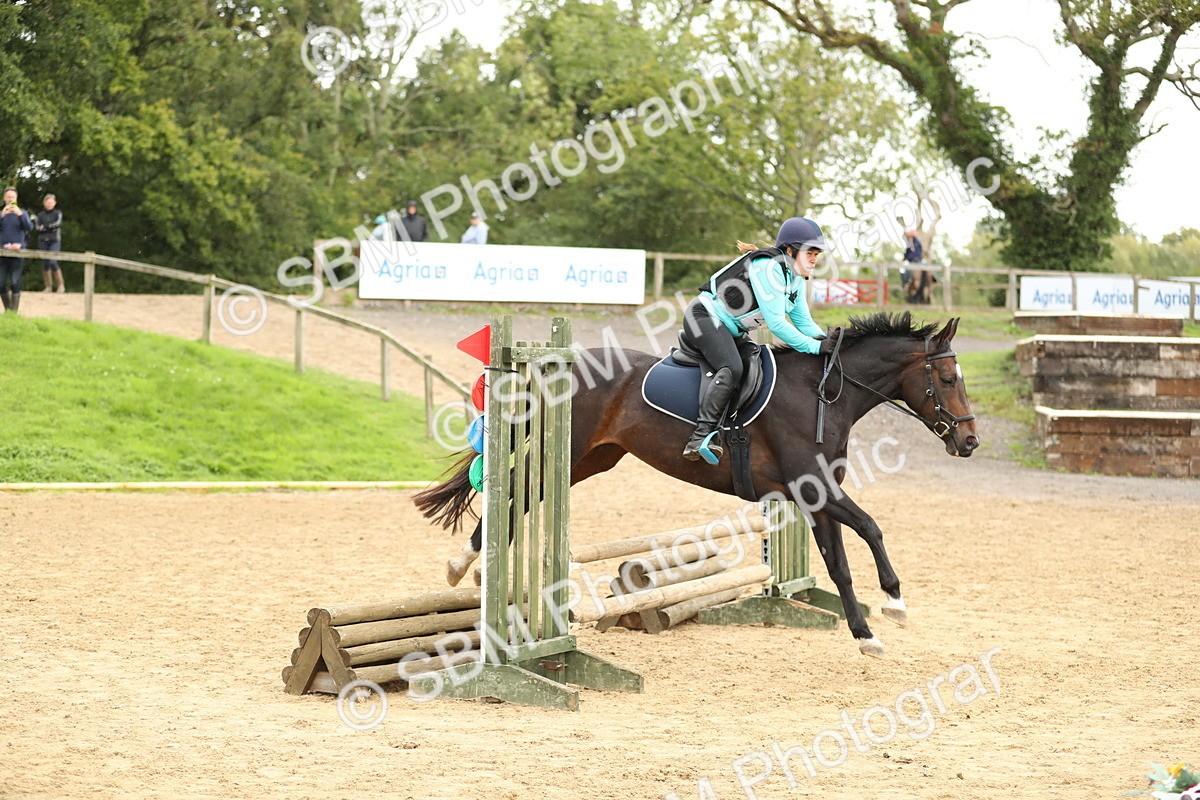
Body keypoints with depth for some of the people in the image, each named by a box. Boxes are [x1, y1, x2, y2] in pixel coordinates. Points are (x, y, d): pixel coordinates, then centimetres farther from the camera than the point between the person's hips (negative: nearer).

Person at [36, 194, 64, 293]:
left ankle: (61, 285, -6)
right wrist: (51, 228, -10)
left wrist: (45, 227, -6)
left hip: (54, 241, -3)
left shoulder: (58, 213, 6)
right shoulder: (40, 214, 11)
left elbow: (58, 223, -10)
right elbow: (38, 227, -1)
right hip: (43, 241, 3)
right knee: (45, 264, 1)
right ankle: (48, 286, 7)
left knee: (53, 262, -16)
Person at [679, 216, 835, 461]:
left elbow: (803, 321, 10)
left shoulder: (795, 278, 7)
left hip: (731, 329, 11)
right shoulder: (769, 268, -24)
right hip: (705, 317, -11)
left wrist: (826, 341, -10)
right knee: (731, 369, -30)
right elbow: (776, 323, -27)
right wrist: (815, 347, -26)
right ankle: (699, 438, -39)